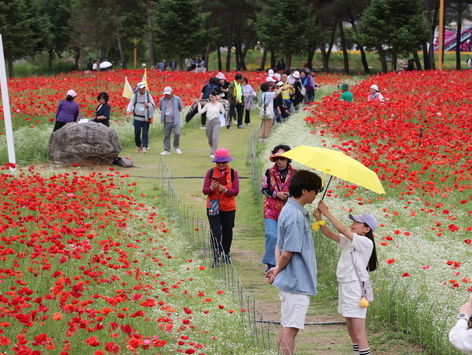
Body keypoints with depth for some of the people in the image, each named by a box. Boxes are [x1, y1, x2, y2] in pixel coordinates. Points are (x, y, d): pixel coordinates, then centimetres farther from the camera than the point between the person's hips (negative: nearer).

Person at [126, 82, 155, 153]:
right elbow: (130, 104, -4)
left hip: (146, 118, 0)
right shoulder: (135, 96, 1)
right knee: (137, 133, 3)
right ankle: (138, 146, 21)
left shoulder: (148, 95, 2)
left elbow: (153, 105, 5)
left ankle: (144, 147, -8)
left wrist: (149, 105, -18)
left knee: (145, 133, -7)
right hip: (137, 118, 1)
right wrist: (128, 114, -18)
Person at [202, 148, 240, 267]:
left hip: (228, 208, 1)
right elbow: (204, 190, -5)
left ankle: (226, 254, 33)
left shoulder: (233, 173, -2)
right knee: (215, 232, -10)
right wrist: (211, 188, -26)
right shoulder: (210, 172, -1)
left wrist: (225, 190, -26)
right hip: (213, 207, -1)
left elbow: (236, 191, -8)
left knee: (227, 231, 13)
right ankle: (216, 258, -7)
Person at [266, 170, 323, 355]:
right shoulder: (296, 216, -22)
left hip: (291, 281, 10)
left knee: (287, 326, 17)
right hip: (297, 282, -10)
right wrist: (278, 270, -4)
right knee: (290, 327, -2)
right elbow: (287, 253, -21)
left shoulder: (289, 210, 10)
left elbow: (280, 245, 14)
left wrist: (277, 268, 5)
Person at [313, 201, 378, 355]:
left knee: (359, 332, -10)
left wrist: (327, 213, -17)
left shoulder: (366, 243, -13)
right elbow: (330, 234, 7)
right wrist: (318, 219, -8)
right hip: (344, 286, 9)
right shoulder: (349, 241, 11)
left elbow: (343, 230, -21)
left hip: (356, 288, -9)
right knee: (351, 330, 16)